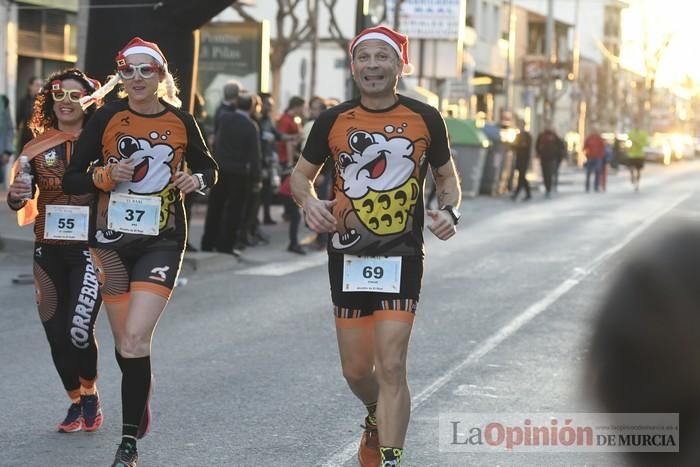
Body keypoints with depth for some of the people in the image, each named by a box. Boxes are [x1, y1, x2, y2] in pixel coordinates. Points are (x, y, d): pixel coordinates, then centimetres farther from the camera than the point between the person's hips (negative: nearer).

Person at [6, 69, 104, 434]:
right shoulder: (39, 146, 6)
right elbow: (20, 203, 5)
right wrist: (16, 195, -16)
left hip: (90, 250, -3)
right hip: (49, 252, 4)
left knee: (79, 329, -16)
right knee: (56, 335, 6)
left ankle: (90, 393, 12)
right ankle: (76, 403, 28)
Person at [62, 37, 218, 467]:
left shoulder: (180, 120, 0)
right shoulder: (107, 118, -2)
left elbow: (209, 168, 15)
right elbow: (71, 180, 0)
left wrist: (196, 179, -7)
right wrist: (106, 175, -19)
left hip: (162, 241, -1)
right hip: (112, 240, 2)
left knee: (135, 339, -17)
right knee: (126, 345, 9)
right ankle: (140, 407, 40)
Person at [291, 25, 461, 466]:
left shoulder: (426, 119, 0)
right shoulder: (333, 121, 2)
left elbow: (448, 177, 12)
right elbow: (301, 175, 12)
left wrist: (450, 210, -9)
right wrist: (310, 201, -10)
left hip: (401, 254, -2)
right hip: (348, 254, 2)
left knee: (391, 366, -12)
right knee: (356, 369, 11)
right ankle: (378, 418, 43)